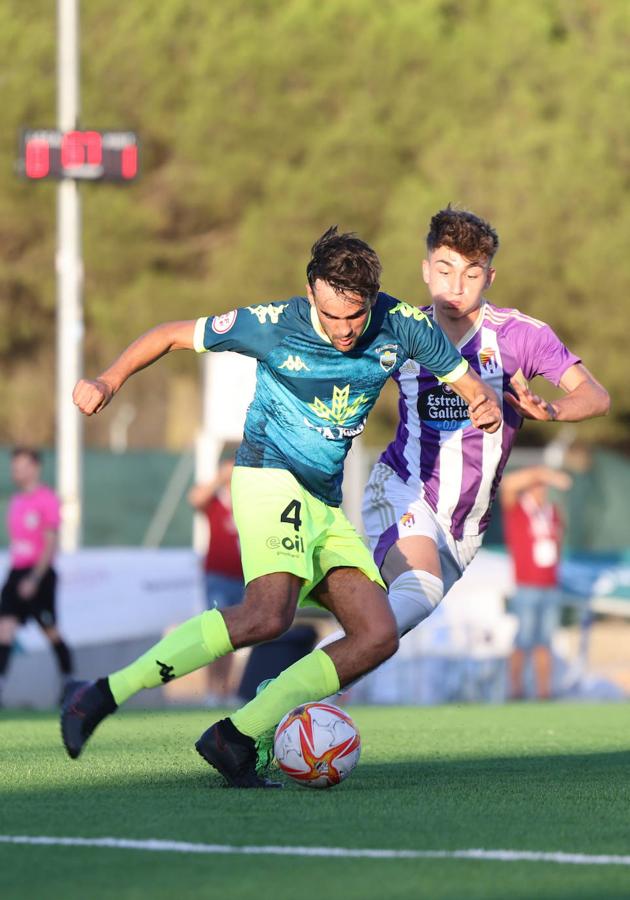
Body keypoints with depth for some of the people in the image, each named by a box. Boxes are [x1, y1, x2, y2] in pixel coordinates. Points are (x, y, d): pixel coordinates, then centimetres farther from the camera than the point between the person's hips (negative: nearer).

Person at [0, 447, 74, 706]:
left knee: (51, 632, 4)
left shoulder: (46, 499, -8)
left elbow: (50, 544, -13)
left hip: (39, 574, -7)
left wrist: (34, 578, -20)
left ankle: (69, 682, 21)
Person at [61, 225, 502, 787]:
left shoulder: (403, 326, -3)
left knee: (377, 637, -9)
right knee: (268, 614, -31)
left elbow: (468, 381, 9)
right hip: (270, 480, -6)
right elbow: (173, 335, 0)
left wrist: (487, 403, -15)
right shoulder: (273, 326, -12)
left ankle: (236, 738, -9)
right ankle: (105, 695, -29)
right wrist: (110, 381, -14)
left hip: (326, 504, 6)